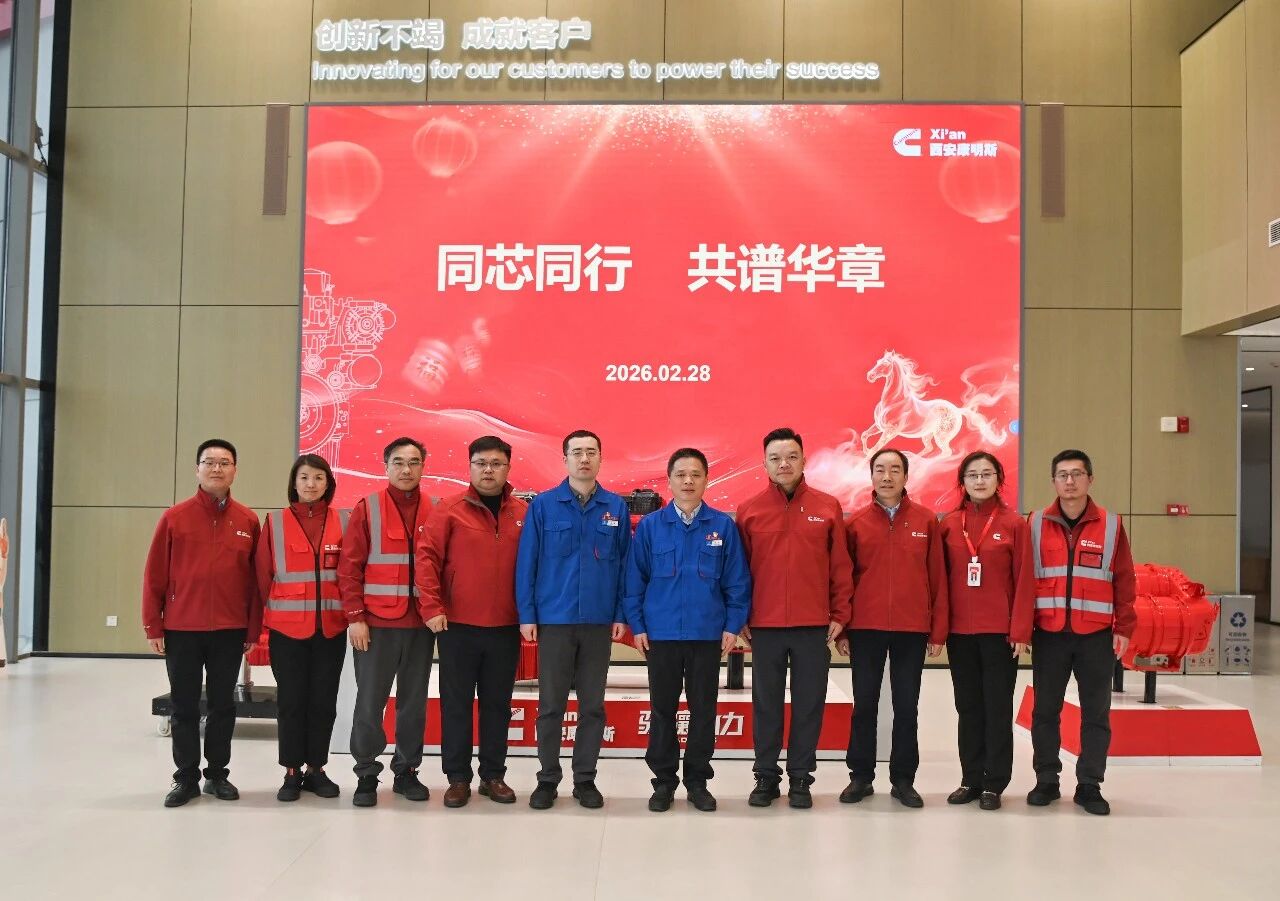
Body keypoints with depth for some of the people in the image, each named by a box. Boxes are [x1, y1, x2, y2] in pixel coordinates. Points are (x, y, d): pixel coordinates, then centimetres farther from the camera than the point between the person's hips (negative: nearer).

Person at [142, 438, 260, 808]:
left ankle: (217, 774, 22)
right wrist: (153, 625, -3)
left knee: (223, 704, 9)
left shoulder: (248, 521, 2)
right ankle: (186, 778, 18)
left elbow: (256, 578, 4)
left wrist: (253, 627, 1)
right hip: (181, 629, -1)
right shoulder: (174, 517, -1)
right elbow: (154, 575, 0)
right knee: (184, 706, 7)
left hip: (230, 630, 1)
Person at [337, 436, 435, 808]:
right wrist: (355, 617, -9)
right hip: (376, 623, -2)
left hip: (421, 623, 2)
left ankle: (406, 771, 22)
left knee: (414, 702, 10)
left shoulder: (435, 511, 5)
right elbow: (349, 566, -3)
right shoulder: (367, 508, 0)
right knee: (369, 702, 3)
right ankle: (366, 775, 15)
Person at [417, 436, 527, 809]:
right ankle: (458, 777, 17)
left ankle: (493, 775, 23)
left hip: (505, 627, 2)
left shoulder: (522, 513, 5)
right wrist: (432, 607, -12)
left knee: (498, 704, 11)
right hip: (457, 625, -2)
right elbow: (427, 556, -6)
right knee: (456, 703, 6)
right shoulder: (450, 509, -3)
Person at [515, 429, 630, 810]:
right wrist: (527, 614, -5)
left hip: (599, 622, 1)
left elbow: (624, 564, 5)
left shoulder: (616, 508, 3)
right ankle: (547, 779, 19)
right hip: (554, 620, -1)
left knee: (593, 705, 9)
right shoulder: (543, 505, -1)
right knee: (550, 705, 6)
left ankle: (585, 779, 21)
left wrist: (621, 615, 0)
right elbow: (527, 562, -1)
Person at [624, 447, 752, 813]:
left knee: (703, 710, 9)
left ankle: (698, 780, 22)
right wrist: (637, 625, -3)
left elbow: (737, 581, 1)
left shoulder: (724, 526, 0)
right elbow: (634, 578, 2)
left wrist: (733, 625, -4)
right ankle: (664, 781, 21)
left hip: (708, 634, 0)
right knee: (662, 709, 9)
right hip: (661, 634, 0)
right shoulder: (649, 526, 0)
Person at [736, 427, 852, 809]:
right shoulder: (749, 511, 2)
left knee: (809, 704, 8)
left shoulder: (828, 507, 1)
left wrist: (840, 615, -1)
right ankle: (766, 776, 20)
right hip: (764, 626, 0)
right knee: (766, 704, 9)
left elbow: (841, 566, 3)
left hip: (814, 626, 0)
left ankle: (800, 777, 20)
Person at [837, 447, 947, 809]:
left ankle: (903, 779, 19)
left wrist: (938, 631, 0)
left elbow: (937, 578, 2)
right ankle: (860, 776, 19)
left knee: (907, 707, 8)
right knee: (864, 705, 8)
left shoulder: (926, 520, 2)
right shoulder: (856, 521, 1)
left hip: (912, 629, 0)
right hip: (865, 628, 0)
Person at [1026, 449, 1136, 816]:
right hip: (1048, 634, 0)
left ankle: (1089, 785, 17)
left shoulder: (1110, 525, 1)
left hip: (1096, 635, 0)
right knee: (1045, 711, 7)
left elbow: (1124, 580, 3)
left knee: (1096, 713, 6)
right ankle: (1046, 781, 19)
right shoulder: (1036, 524, 2)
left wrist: (1123, 628, -1)